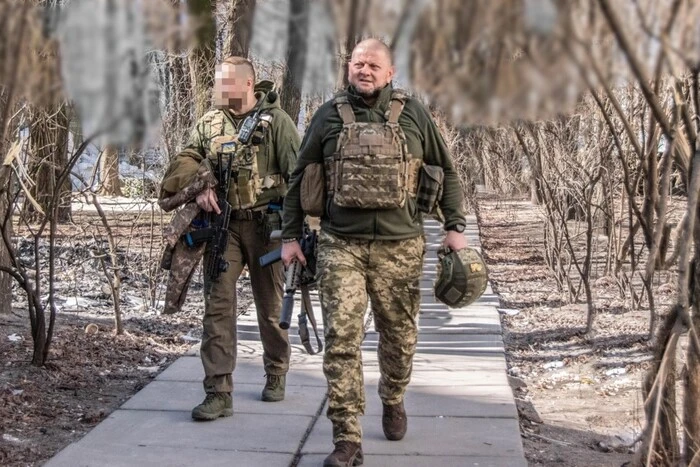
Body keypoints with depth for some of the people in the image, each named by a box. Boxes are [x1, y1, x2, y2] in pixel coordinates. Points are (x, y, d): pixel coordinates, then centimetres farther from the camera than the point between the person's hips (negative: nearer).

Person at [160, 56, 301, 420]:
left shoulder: (275, 121, -3)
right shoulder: (209, 123, 10)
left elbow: (298, 174, -6)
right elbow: (185, 161, 7)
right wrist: (199, 187, -14)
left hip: (264, 224, -3)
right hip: (222, 224, 3)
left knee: (270, 306, 10)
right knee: (217, 305, -5)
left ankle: (276, 374, 32)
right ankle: (218, 393, -5)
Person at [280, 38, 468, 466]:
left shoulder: (413, 114, 4)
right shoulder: (329, 116, 5)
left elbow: (446, 171, 11)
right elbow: (300, 178, 12)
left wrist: (455, 226, 5)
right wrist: (291, 235, 8)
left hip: (400, 246, 0)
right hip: (341, 245, 0)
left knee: (399, 335, 12)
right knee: (342, 338, -8)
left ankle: (393, 401, 40)